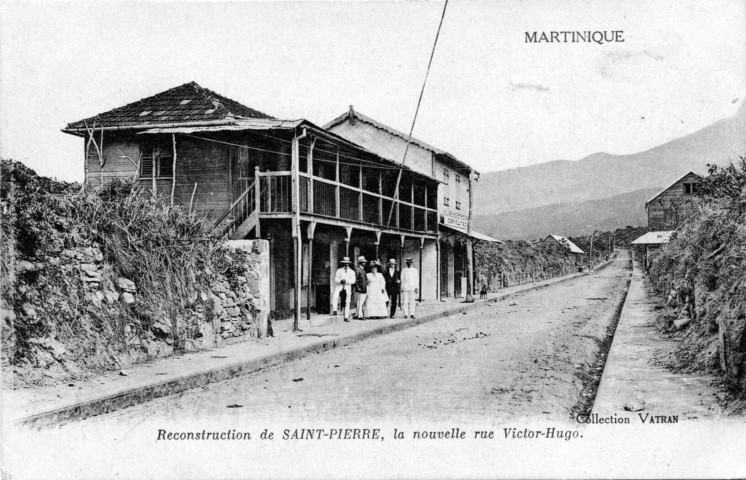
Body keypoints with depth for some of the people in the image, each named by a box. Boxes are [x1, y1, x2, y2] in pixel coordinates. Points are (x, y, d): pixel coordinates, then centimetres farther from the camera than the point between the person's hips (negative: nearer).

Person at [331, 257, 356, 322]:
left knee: (347, 303, 0)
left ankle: (346, 317, 7)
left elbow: (353, 281, -2)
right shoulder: (339, 270, 9)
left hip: (347, 288, 1)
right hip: (339, 286, -1)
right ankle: (334, 310, -29)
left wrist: (346, 281, -18)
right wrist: (340, 281, -19)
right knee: (335, 296, -30)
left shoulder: (352, 272, 9)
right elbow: (336, 279, 2)